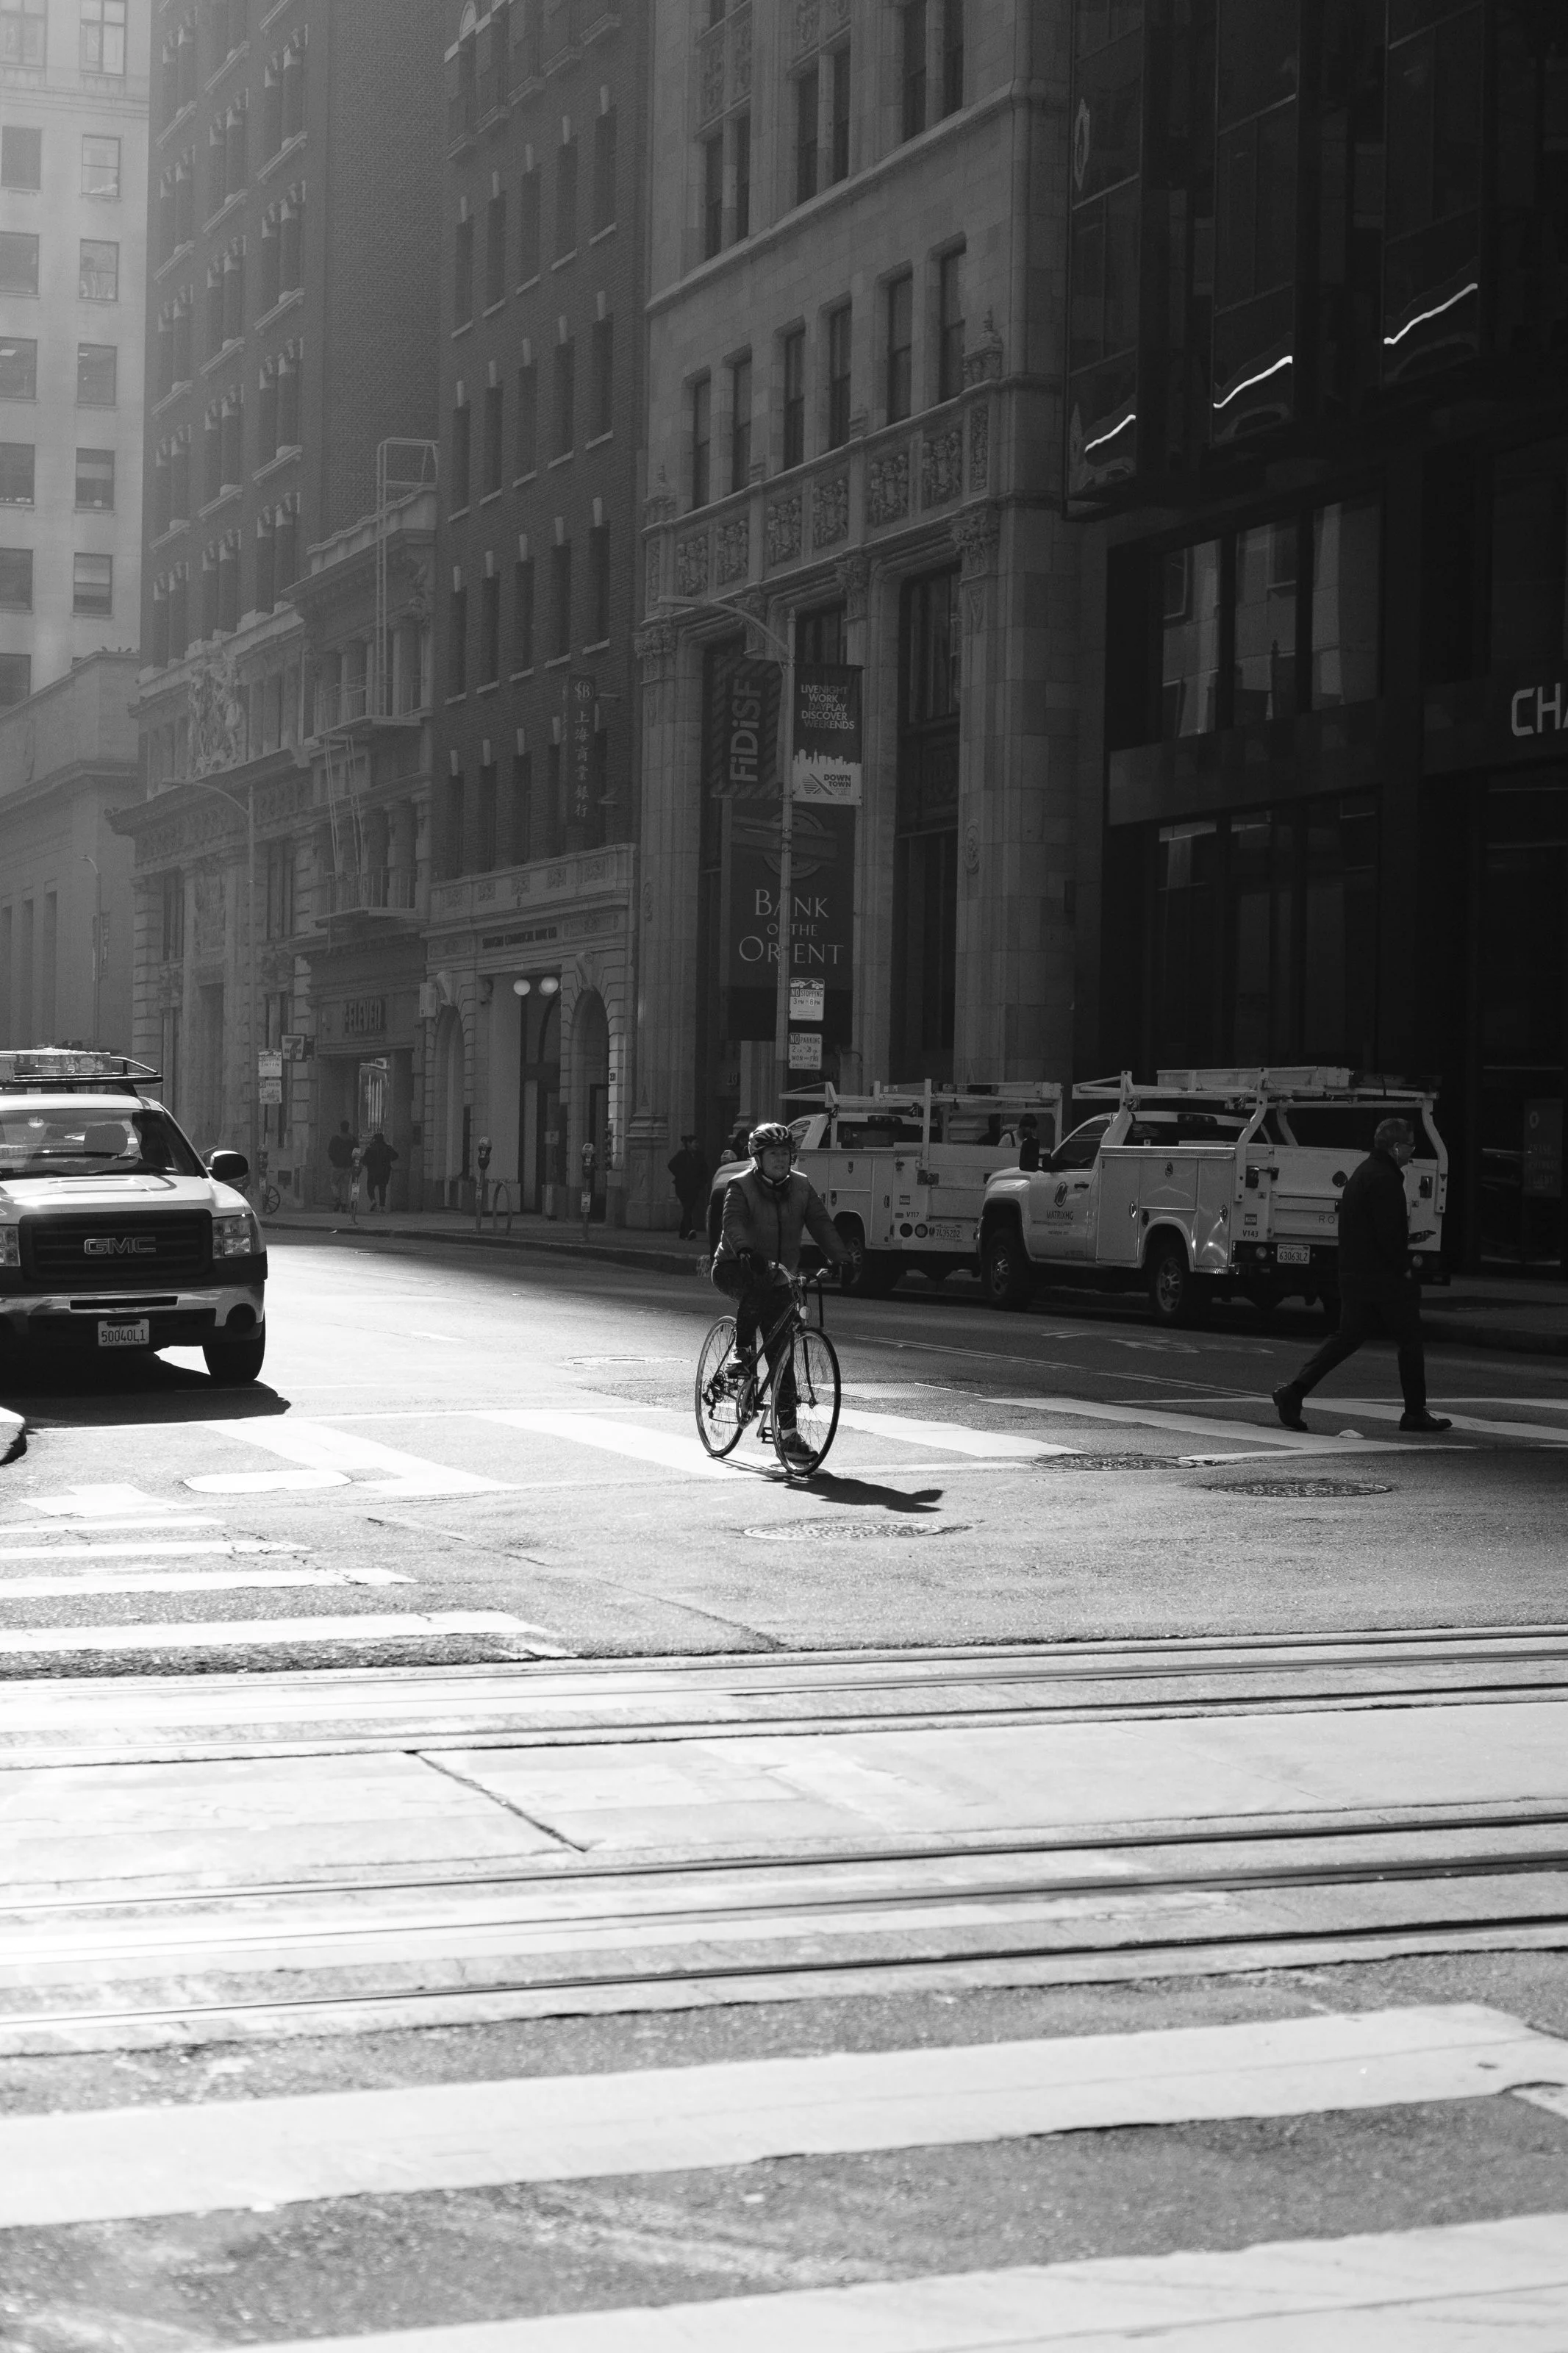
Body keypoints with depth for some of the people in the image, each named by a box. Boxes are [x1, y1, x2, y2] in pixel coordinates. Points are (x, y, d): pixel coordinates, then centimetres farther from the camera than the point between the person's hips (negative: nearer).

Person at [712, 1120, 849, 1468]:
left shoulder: (801, 1186, 4)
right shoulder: (741, 1187, -10)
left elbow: (821, 1224, -4)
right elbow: (733, 1223, -26)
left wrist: (840, 1258, -21)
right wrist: (745, 1251, -48)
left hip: (775, 1277, 4)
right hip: (735, 1270, -4)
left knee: (782, 1355, -3)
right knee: (759, 1288, -40)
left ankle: (788, 1434, -2)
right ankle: (742, 1351, -19)